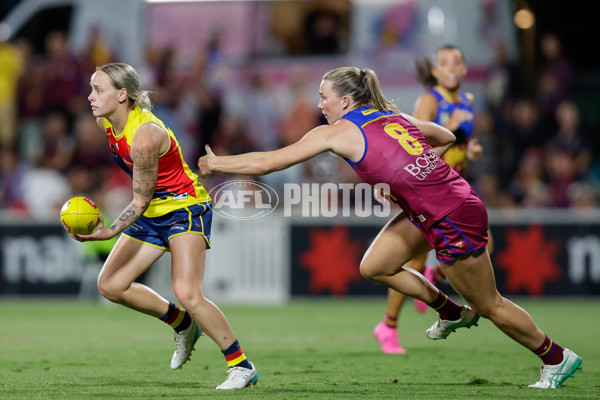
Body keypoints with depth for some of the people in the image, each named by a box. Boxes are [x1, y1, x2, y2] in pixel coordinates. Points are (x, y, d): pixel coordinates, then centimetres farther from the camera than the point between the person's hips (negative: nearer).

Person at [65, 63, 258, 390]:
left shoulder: (145, 136, -30)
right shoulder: (105, 121, -5)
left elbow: (140, 200, -26)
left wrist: (111, 232, -39)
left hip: (185, 208, -9)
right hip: (152, 214, 9)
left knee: (187, 293, -22)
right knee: (110, 285, 3)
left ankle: (241, 366, -8)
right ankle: (182, 324, 21)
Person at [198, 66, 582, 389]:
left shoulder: (339, 131, -12)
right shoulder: (392, 116, 9)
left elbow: (267, 162, -9)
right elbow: (446, 138, 23)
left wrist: (216, 163, 3)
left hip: (454, 221, -8)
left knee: (488, 305, 8)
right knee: (374, 267, 12)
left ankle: (557, 358, 25)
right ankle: (452, 312, 28)